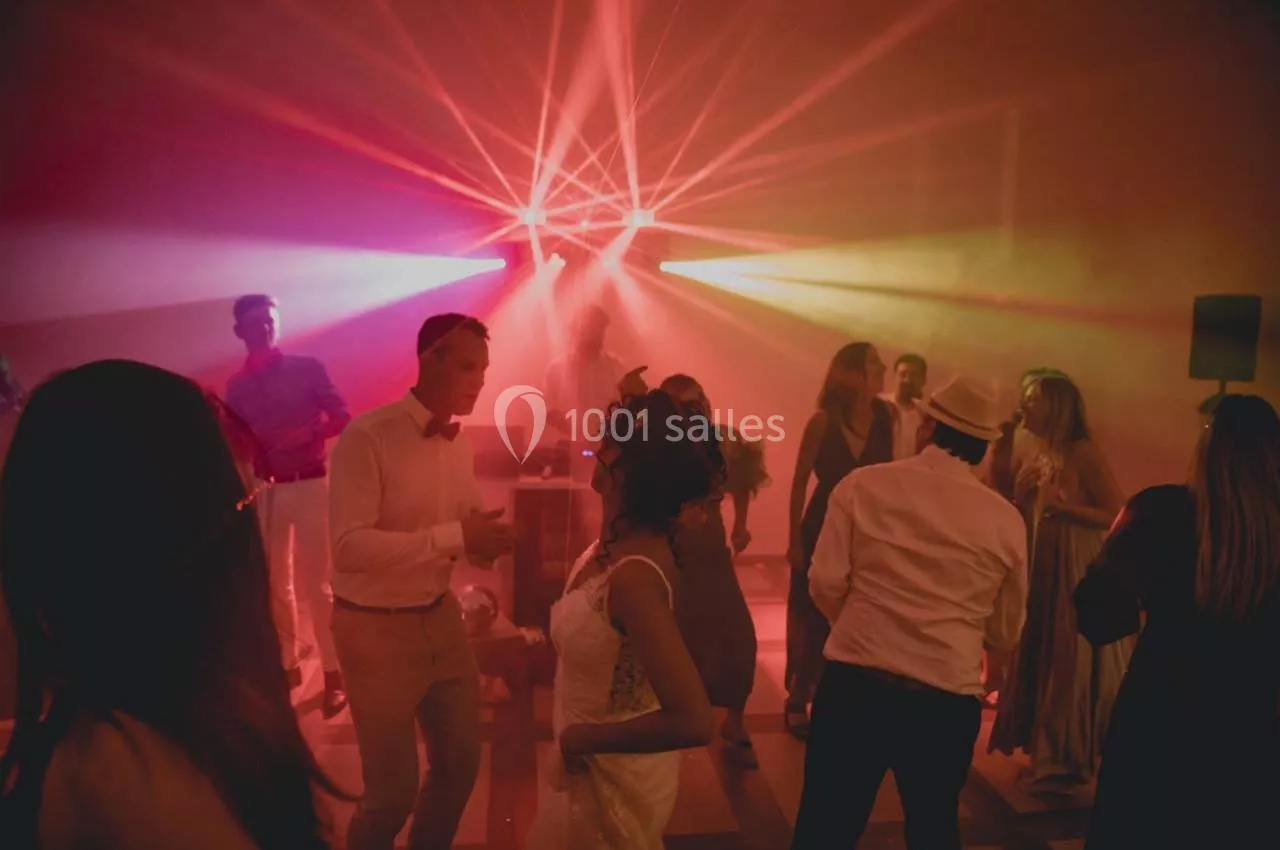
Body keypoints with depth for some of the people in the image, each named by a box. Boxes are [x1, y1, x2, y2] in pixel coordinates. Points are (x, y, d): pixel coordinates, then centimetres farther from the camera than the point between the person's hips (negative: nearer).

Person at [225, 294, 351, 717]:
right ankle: (287, 664, 26)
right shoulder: (236, 386, 7)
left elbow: (342, 417, -6)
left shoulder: (308, 368, -2)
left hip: (310, 486, -4)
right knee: (275, 584, 11)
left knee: (317, 584, -4)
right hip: (265, 490, 4)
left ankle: (334, 675, 4)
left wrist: (307, 433, -22)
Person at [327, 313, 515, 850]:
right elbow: (349, 547, -28)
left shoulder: (459, 442, 3)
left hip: (441, 617, 7)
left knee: (461, 760, 18)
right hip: (376, 628, -7)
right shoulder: (367, 436, -20)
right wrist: (454, 536, -31)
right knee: (393, 788, 6)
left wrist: (486, 541, -14)